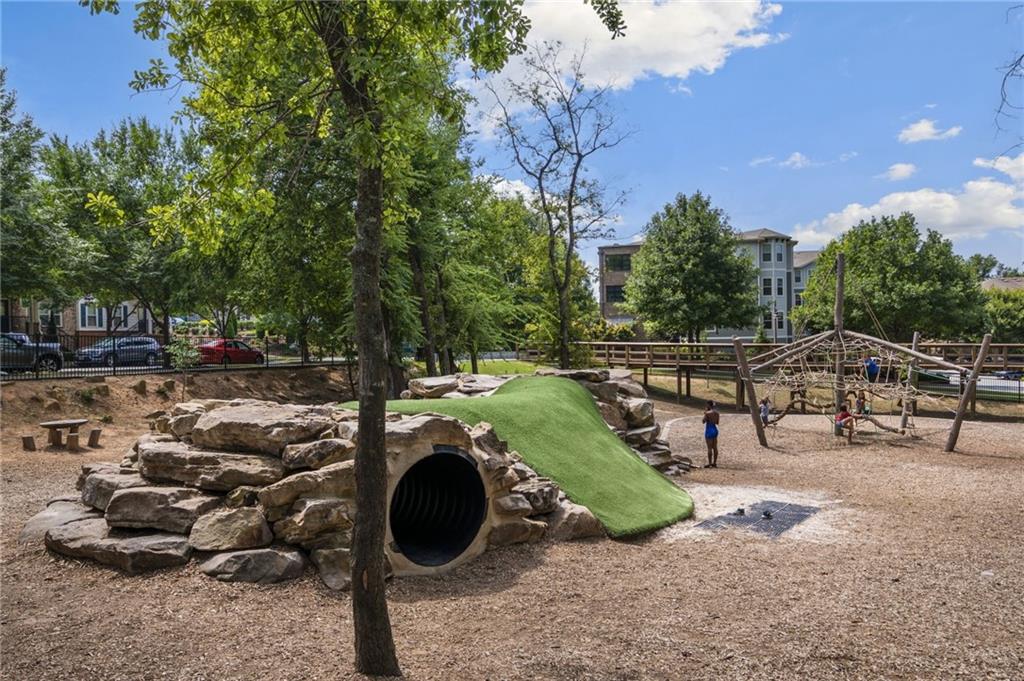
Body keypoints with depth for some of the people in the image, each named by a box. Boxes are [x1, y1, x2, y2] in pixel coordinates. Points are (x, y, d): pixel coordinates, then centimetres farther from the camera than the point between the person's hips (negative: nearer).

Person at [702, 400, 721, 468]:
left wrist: (705, 414, 4)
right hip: (715, 430, 8)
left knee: (709, 448, -4)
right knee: (715, 447, 11)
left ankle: (710, 464, -3)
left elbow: (703, 422, -8)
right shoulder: (717, 412, 6)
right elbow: (717, 422, 14)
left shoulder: (708, 413, -17)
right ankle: (714, 463, 16)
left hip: (709, 430, -8)